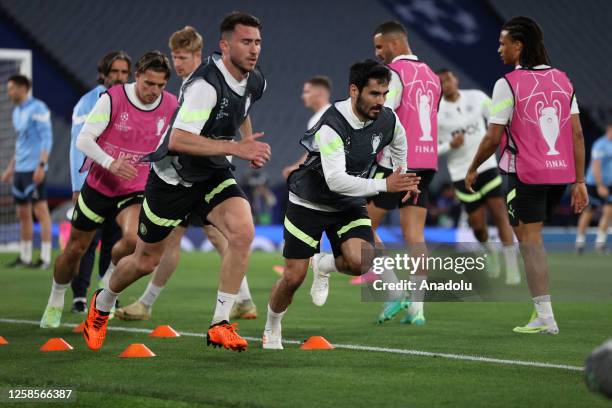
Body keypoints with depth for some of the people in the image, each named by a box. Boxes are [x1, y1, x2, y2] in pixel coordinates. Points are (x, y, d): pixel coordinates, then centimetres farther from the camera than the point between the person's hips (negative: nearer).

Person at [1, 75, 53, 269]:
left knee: (40, 210, -7)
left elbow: (47, 138, -13)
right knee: (23, 213, 10)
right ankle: (24, 257, 16)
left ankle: (45, 258, -6)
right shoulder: (17, 112, 17)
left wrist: (41, 165, -21)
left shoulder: (37, 108, -8)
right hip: (20, 170, 8)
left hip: (35, 169, -8)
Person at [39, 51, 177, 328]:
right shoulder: (112, 99, -15)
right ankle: (55, 304, 35)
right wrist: (110, 163, -32)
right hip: (98, 185, -1)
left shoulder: (171, 106, -5)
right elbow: (83, 139, -16)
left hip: (135, 191, 1)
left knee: (133, 238, -28)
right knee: (75, 249, 9)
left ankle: (110, 280, 2)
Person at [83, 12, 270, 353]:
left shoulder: (255, 82, -3)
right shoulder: (206, 84, -29)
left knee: (243, 231, -24)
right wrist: (235, 147, -39)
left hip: (214, 172, 5)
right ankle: (102, 305, 42)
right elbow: (178, 139, -37)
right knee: (146, 262, 10)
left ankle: (220, 324, -15)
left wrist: (249, 145, 8)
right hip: (173, 177, -5)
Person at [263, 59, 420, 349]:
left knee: (361, 262, -23)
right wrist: (385, 186, -36)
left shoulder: (387, 120, -11)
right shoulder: (332, 125, -29)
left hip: (350, 205, 4)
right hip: (309, 202, -4)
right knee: (293, 277, -1)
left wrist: (403, 180, 23)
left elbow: (399, 143, 16)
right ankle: (271, 331, 28)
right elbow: (335, 180, -36)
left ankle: (324, 266, 13)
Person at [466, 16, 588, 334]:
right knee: (530, 234, 21)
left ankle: (545, 317, -6)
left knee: (530, 241, -1)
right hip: (561, 173, 6)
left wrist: (472, 169, 7)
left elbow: (493, 137, -9)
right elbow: (577, 134, 4)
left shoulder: (508, 84, -9)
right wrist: (579, 182, 7)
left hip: (526, 174, -6)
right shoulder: (562, 80, 7)